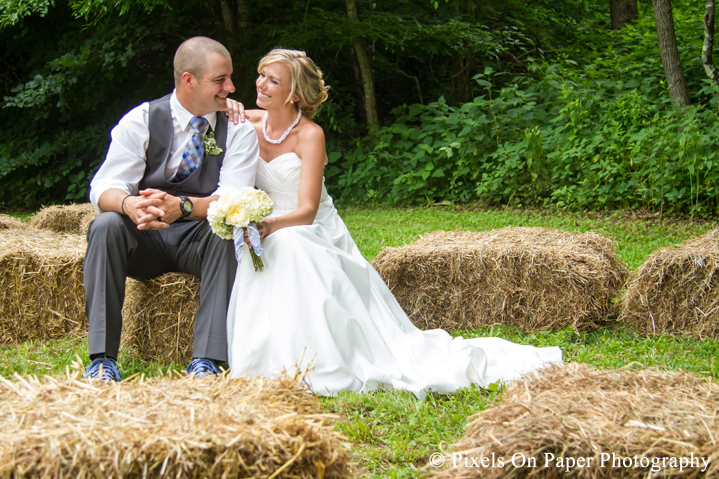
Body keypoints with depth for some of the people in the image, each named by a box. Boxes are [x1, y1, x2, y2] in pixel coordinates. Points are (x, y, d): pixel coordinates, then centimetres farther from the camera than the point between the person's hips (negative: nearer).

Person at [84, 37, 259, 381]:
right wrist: (130, 204, -38)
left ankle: (206, 360, -37)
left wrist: (180, 206, -38)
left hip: (200, 242, 0)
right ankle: (103, 358, -32)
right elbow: (104, 188, -12)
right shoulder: (141, 121, -3)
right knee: (106, 225, -29)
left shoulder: (238, 130, -3)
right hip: (144, 241, 1)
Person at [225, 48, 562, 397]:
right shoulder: (249, 123, 4)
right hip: (272, 239, 5)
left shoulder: (309, 135, -12)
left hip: (315, 237, -5)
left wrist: (268, 225, -35)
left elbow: (306, 211, -19)